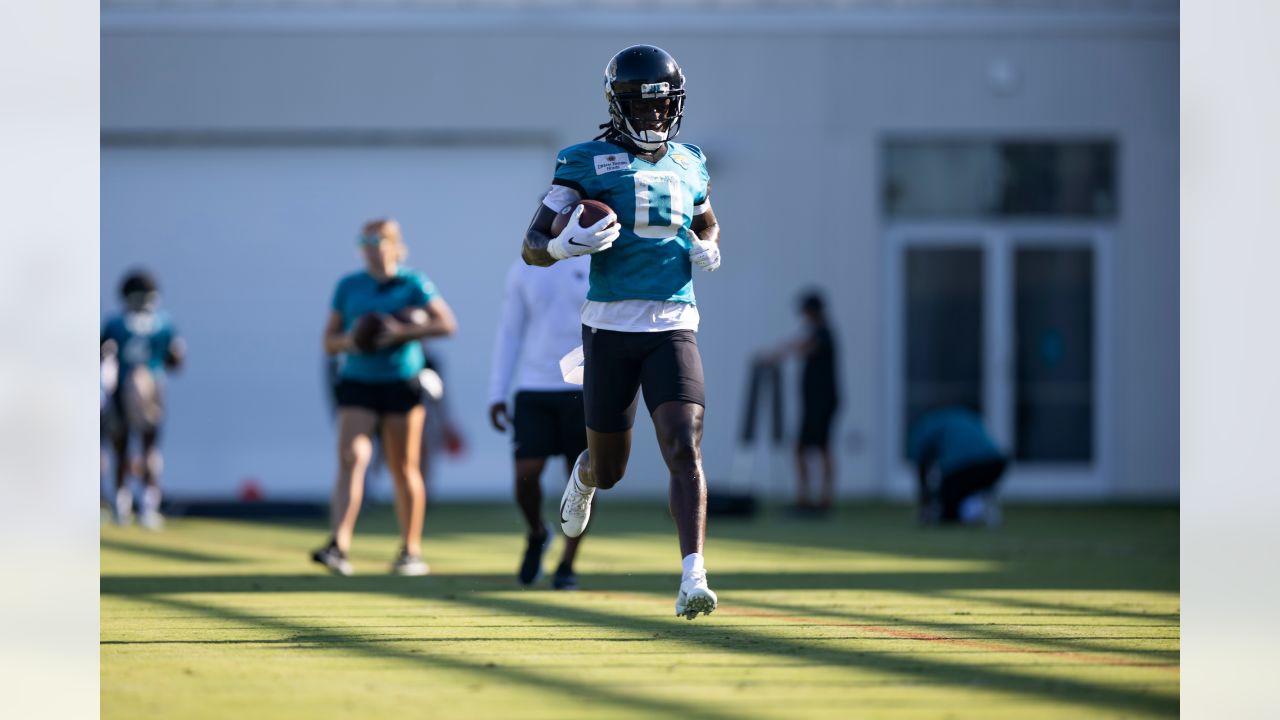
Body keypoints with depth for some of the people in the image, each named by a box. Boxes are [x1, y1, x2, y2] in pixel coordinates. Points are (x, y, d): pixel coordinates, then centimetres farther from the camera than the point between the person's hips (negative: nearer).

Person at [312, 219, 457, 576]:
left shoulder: (413, 284, 1)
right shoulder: (348, 286, 9)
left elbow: (447, 324, -8)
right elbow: (329, 341, 11)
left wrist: (402, 332, -19)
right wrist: (349, 340, -12)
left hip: (400, 384, -2)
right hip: (357, 385, 2)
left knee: (403, 469, 4)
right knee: (350, 458, -15)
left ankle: (411, 551, 16)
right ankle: (339, 547, -26)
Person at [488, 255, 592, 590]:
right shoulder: (523, 270, 9)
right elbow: (509, 333, 11)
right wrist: (497, 395, 6)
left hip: (583, 389, -1)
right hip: (533, 388, 1)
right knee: (526, 473, -9)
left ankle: (567, 565, 10)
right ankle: (537, 535, 21)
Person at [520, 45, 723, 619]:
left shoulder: (689, 164, 10)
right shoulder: (588, 164, -2)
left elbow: (707, 225, 30)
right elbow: (532, 248, -1)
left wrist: (708, 250, 6)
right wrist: (566, 246, -24)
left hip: (673, 328, 2)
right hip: (610, 328, -1)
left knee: (684, 449, -18)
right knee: (610, 469, 10)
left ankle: (693, 579, -21)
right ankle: (585, 475, 49)